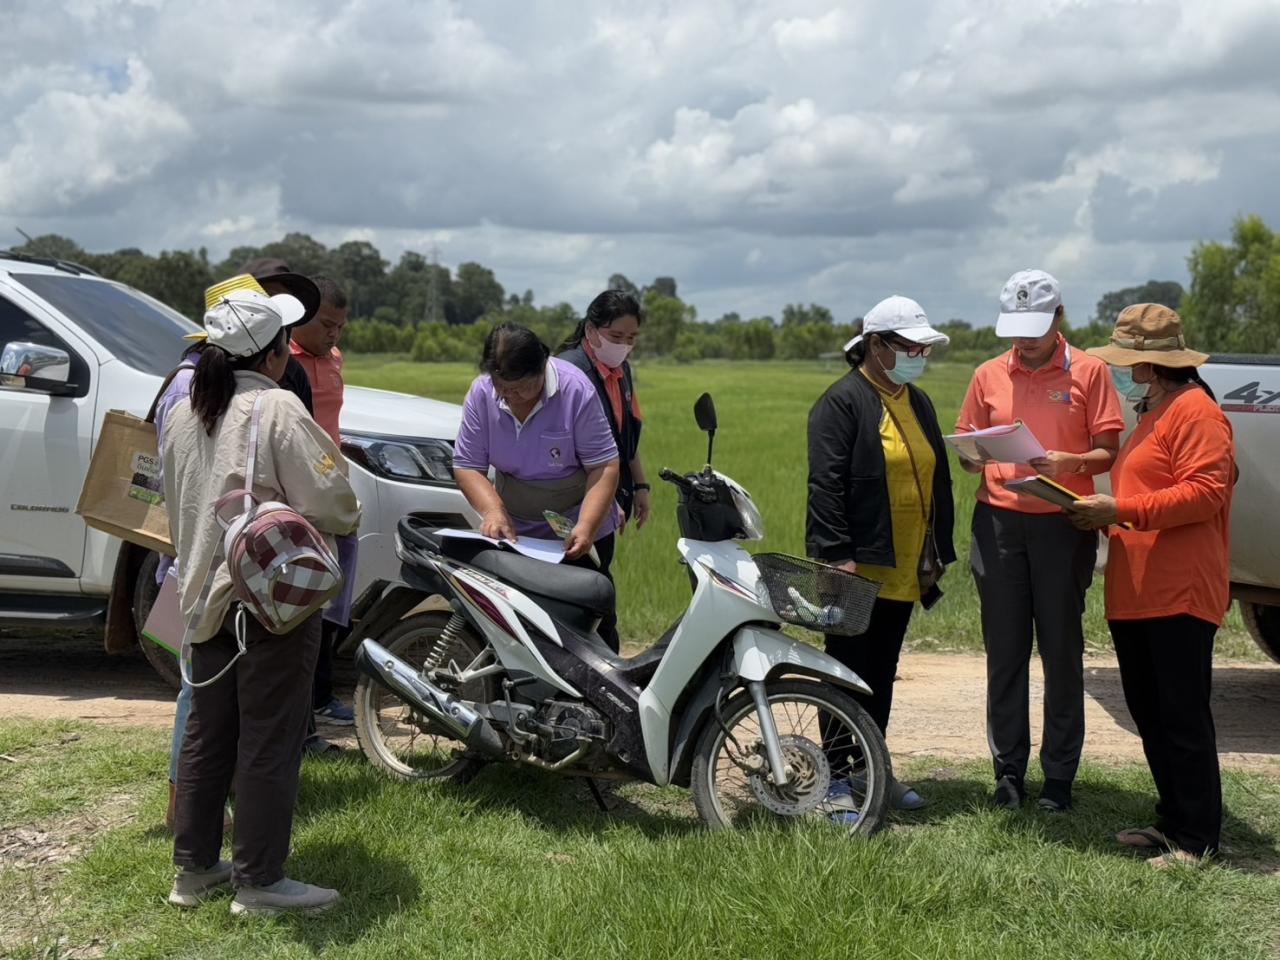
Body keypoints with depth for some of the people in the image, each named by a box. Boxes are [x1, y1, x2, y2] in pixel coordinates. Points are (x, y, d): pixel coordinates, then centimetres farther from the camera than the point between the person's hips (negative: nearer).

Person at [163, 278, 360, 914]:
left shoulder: (182, 413, 7)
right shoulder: (277, 409, -16)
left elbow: (176, 505, 15)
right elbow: (330, 504, -17)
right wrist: (350, 517, 4)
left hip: (204, 595, 8)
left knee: (206, 735, 16)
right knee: (269, 742, 1)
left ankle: (194, 868, 26)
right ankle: (259, 882, 9)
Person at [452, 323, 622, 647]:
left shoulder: (576, 389, -20)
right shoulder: (481, 394, -10)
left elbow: (604, 466, -18)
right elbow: (467, 465, -7)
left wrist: (586, 526, -30)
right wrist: (492, 510, -26)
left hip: (579, 528, -3)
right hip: (515, 531, 3)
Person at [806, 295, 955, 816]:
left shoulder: (919, 403, 15)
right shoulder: (842, 401, -10)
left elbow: (938, 480, 20)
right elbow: (825, 485, -16)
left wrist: (938, 554, 17)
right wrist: (837, 554, -22)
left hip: (903, 570, 8)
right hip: (856, 570, -8)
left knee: (883, 675, 15)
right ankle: (839, 779, 7)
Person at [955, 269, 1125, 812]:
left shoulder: (1087, 371, 2)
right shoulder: (989, 375, 9)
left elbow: (1109, 451, -1)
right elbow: (967, 449, 14)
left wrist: (1070, 462, -20)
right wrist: (974, 457, -9)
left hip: (1063, 523, -2)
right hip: (999, 521, 2)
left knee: (1062, 652, 3)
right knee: (1005, 651, 5)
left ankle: (1059, 774, 12)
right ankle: (1008, 769, 14)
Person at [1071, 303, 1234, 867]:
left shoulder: (1194, 411, -10)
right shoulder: (1152, 415, 22)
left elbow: (1204, 492, -21)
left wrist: (1120, 509, -21)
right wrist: (1104, 515, 11)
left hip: (1178, 596, -10)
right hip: (1135, 595, 10)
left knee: (1183, 719, -5)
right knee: (1149, 715, 14)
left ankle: (1197, 841, 2)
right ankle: (1172, 820, 24)